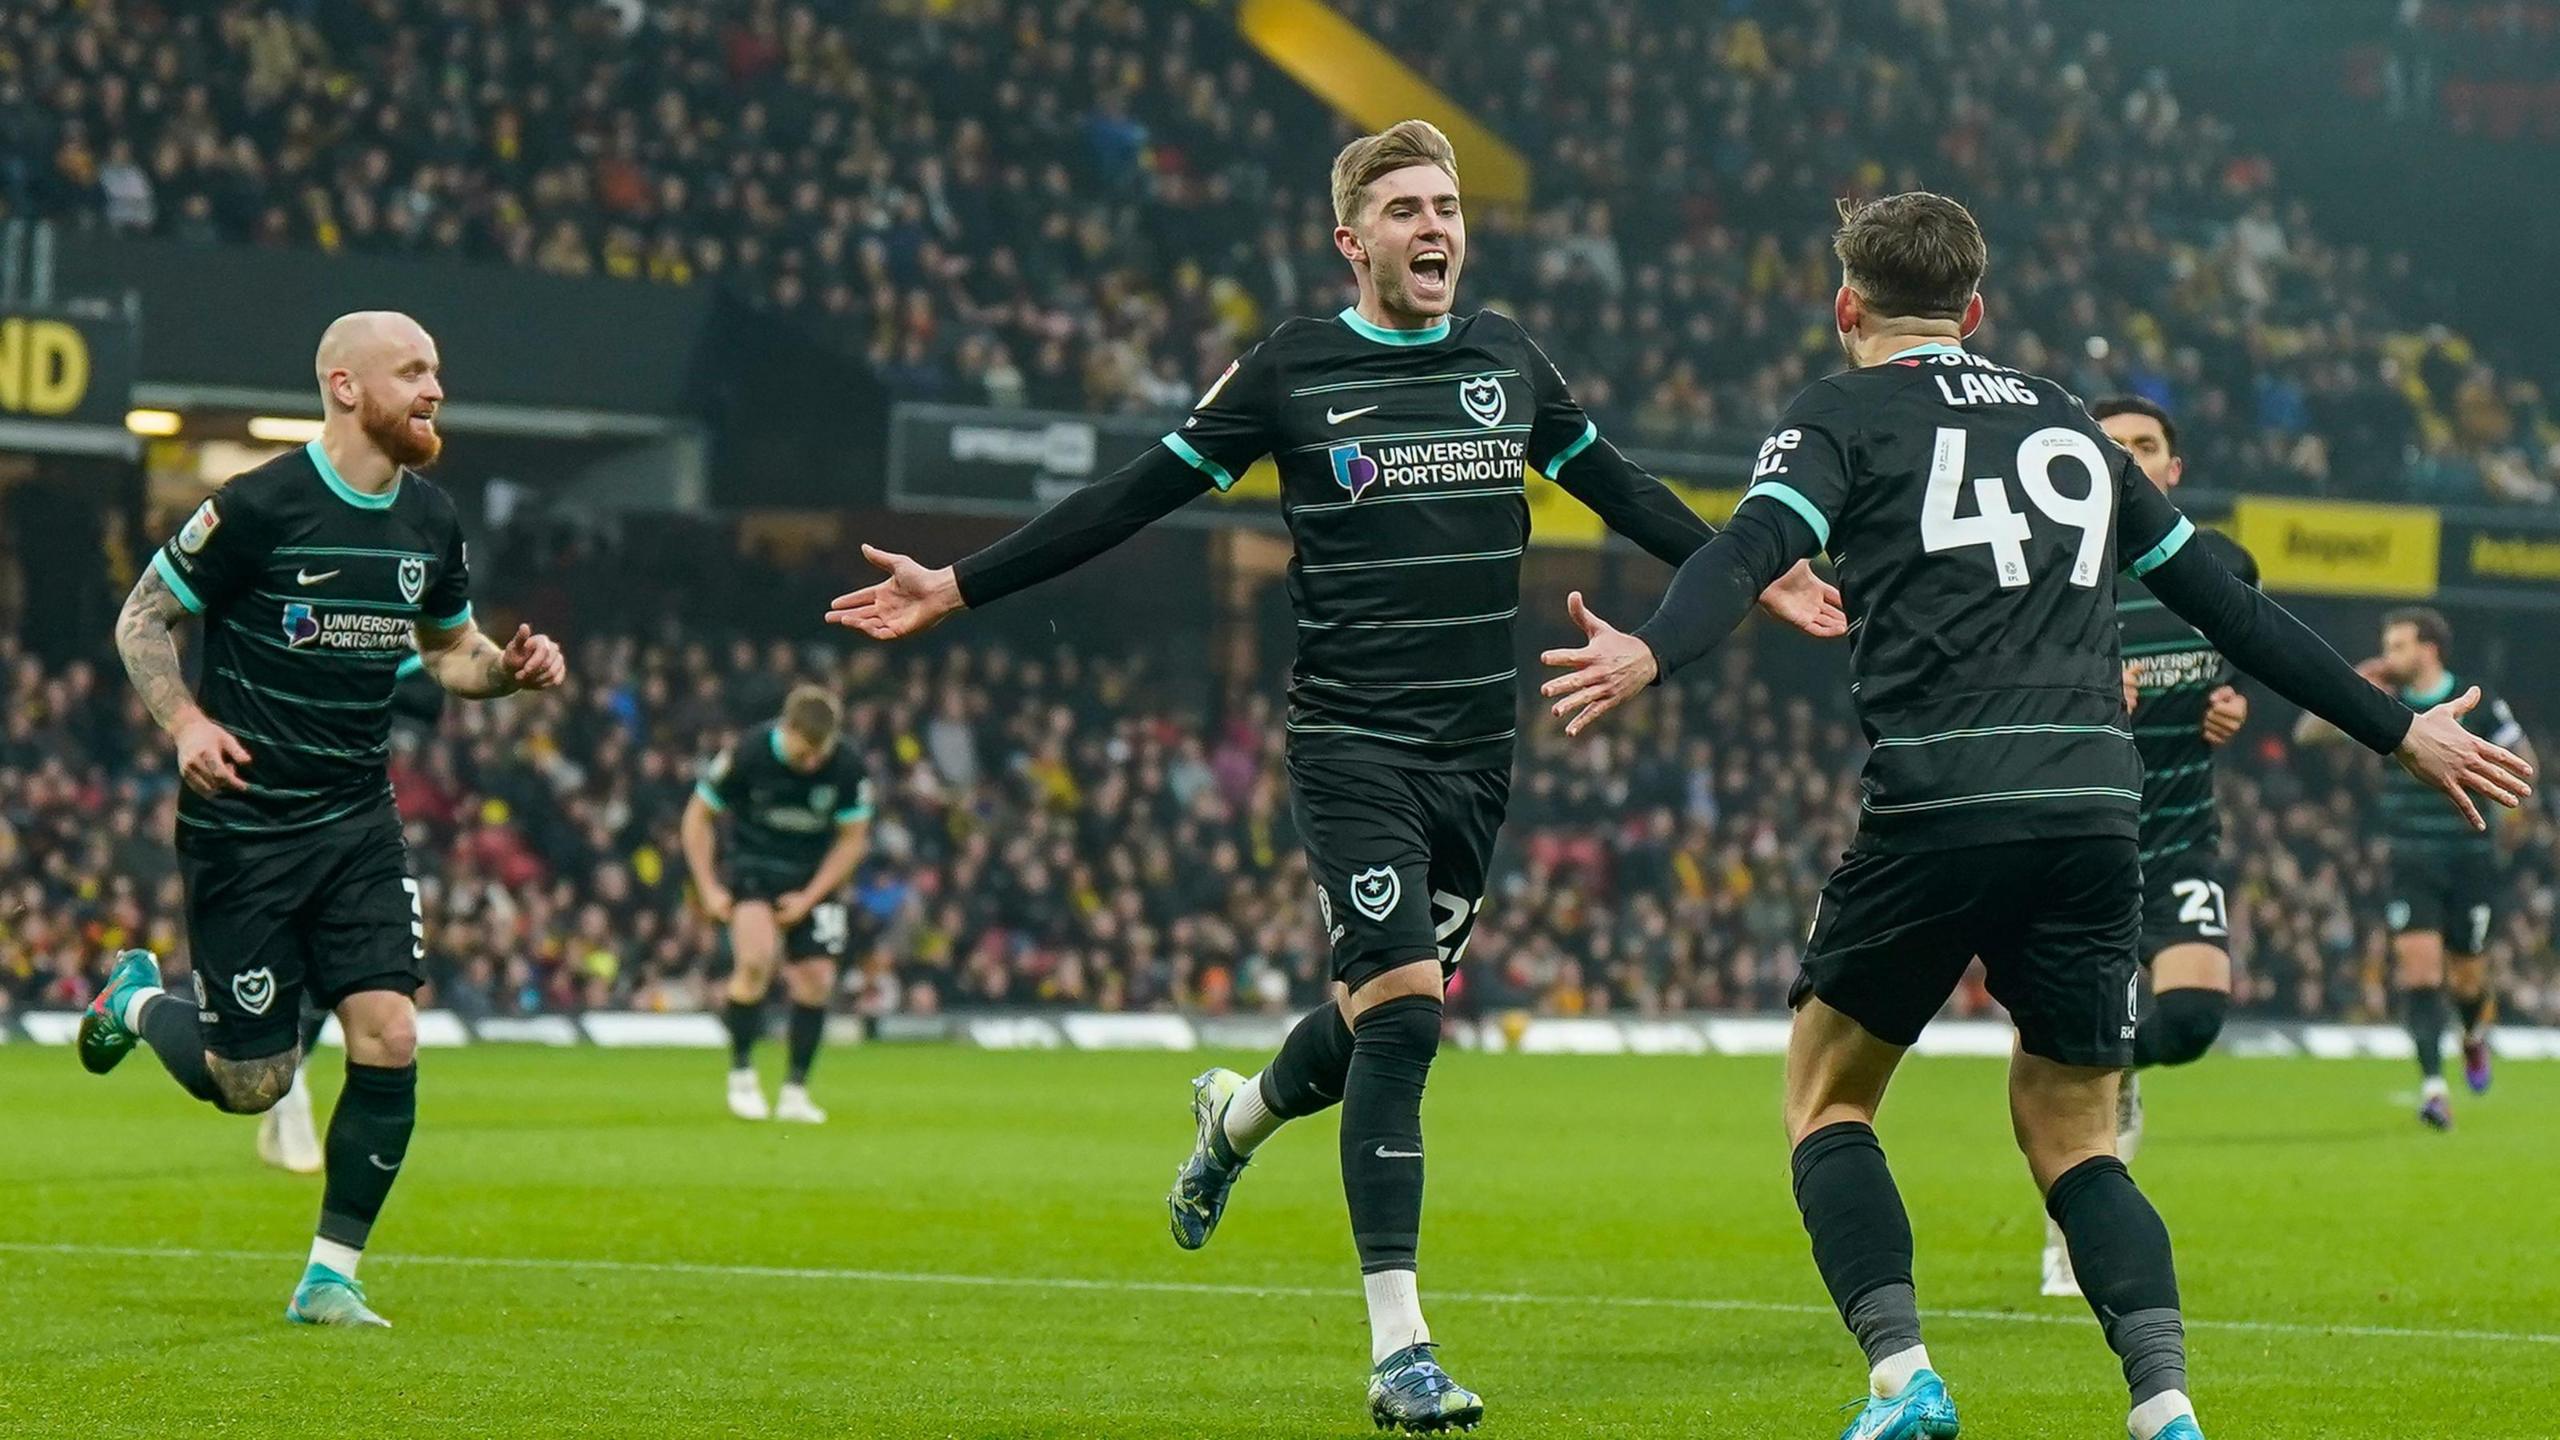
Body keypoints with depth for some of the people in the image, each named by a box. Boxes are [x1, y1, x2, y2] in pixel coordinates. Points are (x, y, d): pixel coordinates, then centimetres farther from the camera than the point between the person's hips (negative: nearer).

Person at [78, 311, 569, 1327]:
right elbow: (141, 620, -5)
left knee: (389, 1036, -11)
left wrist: (511, 668, -3)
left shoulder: (431, 521, 4)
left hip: (358, 822, 5)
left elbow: (451, 649, 20)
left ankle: (329, 1278, 3)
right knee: (250, 1084, 0)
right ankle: (135, 998, 33)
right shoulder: (260, 506, -14)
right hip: (244, 823, -5)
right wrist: (186, 722, -21)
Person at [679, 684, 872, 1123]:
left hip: (815, 876, 3)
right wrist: (708, 889, -11)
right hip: (752, 866, -3)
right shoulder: (748, 754, -21)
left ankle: (795, 1091, 10)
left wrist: (809, 898, -10)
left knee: (815, 980, -4)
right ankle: (741, 1072, -9)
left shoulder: (847, 767, -17)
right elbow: (698, 816, -7)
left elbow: (853, 838, -4)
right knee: (757, 957, -26)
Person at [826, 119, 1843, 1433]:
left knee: (1392, 1012, 12)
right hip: (1352, 745, -5)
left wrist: (1754, 579, 29)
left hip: (1475, 752, 5)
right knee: (1402, 1010, -16)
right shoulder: (1292, 369, -4)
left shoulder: (1507, 360, 9)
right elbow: (1132, 499, 0)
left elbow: (1620, 489, 24)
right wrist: (957, 589, -2)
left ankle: (1239, 1116, 48)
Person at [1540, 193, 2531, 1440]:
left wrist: (1646, 655, -29)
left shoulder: (1845, 414, 11)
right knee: (2073, 1139, 13)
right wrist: (2399, 732, 35)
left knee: (1827, 1098, 14)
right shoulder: (2069, 425, 25)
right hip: (2097, 811, 4)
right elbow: (2226, 603, 28)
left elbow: (1751, 550, -11)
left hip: (1936, 806, -4)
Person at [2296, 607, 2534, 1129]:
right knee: (2419, 964, -14)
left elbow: (2522, 759, 2)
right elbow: (2308, 733, 1)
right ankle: (2433, 1086, -15)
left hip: (2470, 859, -2)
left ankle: (2476, 1033, 42)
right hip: (2411, 864, 2)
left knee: (2466, 978, 6)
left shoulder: (2477, 704, -5)